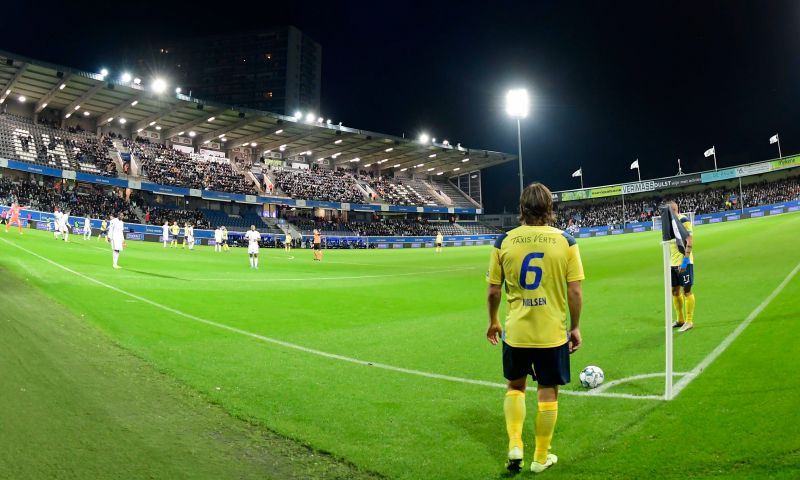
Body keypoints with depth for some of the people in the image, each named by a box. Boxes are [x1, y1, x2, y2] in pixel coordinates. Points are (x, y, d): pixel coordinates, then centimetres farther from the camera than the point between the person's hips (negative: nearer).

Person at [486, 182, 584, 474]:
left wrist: (493, 322, 15)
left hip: (515, 331, 1)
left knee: (515, 386, 22)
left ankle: (514, 446, 13)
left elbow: (493, 290, 0)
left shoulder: (504, 241, -5)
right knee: (548, 392, 13)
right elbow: (574, 291, -7)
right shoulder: (565, 241, -7)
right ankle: (541, 458, 25)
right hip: (552, 332, -1)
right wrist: (575, 327, 6)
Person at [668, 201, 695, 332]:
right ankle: (680, 320, 25)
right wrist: (668, 261, 17)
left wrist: (685, 259, -22)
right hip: (672, 263, 8)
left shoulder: (683, 220, -12)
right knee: (674, 291, 12)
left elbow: (690, 241, -18)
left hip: (683, 262, -8)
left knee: (686, 291, -1)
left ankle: (689, 321, 7)